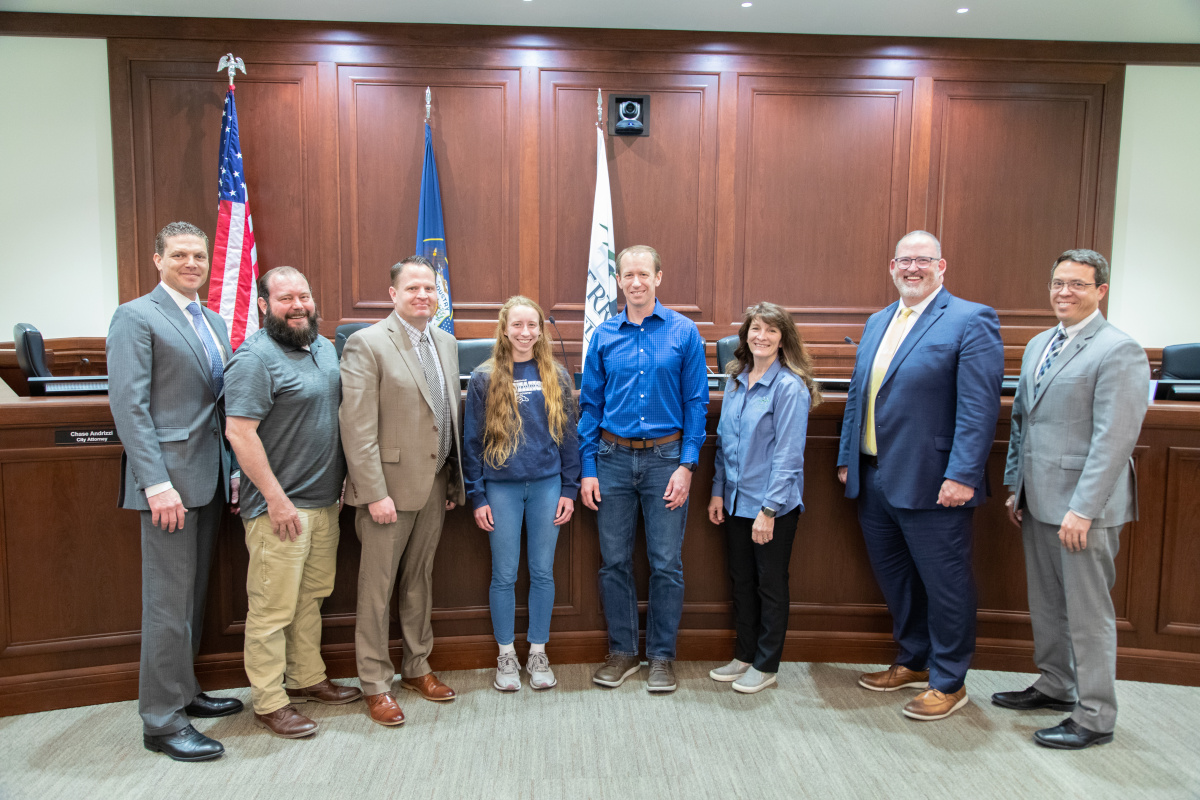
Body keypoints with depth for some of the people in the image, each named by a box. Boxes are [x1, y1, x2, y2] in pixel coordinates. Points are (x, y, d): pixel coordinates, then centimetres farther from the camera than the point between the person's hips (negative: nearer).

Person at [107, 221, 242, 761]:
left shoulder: (216, 324, 16)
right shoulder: (136, 317, -6)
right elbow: (129, 406, -14)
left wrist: (234, 469, 9)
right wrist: (157, 483, -20)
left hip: (210, 478, 8)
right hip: (170, 478, -7)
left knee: (193, 594, 16)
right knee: (169, 602, -2)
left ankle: (183, 691, 30)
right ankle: (162, 722, 9)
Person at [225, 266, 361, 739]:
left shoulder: (323, 347, 11)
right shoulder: (256, 357, -15)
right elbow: (239, 432, -20)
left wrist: (342, 482, 14)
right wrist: (276, 498, -20)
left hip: (325, 500, 8)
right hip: (281, 505, -8)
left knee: (311, 597, 18)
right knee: (273, 607, 2)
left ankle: (307, 679, 33)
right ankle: (269, 702, 14)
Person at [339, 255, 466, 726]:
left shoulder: (446, 344, 11)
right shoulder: (367, 344, -10)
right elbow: (358, 428, -15)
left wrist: (454, 480, 11)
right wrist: (375, 492, -19)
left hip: (436, 484, 6)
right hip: (390, 485, -6)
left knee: (420, 580, 18)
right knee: (377, 587, 5)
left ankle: (417, 668, 32)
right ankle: (375, 684, 19)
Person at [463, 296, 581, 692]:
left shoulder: (556, 376, 5)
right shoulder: (484, 378, 0)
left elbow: (569, 434, 7)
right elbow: (472, 440, 1)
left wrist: (569, 489, 2)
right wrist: (477, 496, -2)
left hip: (547, 485, 1)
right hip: (502, 488, -1)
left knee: (543, 572, 9)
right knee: (504, 575, 7)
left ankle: (538, 654, 24)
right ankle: (506, 656, 22)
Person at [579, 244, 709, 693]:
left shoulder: (684, 332, 0)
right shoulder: (604, 336, 5)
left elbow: (696, 402, 0)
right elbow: (590, 404, 7)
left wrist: (686, 464, -8)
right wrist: (587, 469, 2)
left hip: (665, 458, -2)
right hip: (613, 458, 2)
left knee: (666, 563, 3)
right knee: (614, 560, 8)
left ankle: (662, 656, 20)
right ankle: (622, 651, 24)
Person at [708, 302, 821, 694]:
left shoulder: (790, 387, -14)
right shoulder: (735, 382, 7)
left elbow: (788, 454, -17)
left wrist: (769, 509, -19)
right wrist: (718, 491, 9)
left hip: (774, 505, -7)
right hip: (736, 500, 7)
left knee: (770, 584, 7)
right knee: (741, 580, 16)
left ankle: (765, 666, 21)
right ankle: (744, 655, 32)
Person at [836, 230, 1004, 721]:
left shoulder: (971, 321, -8)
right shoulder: (877, 322, 14)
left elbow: (979, 407, -16)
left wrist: (962, 476, -21)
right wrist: (847, 457, 13)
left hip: (931, 485, -7)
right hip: (874, 479, 7)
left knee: (944, 585, 7)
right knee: (894, 578, 18)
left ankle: (948, 682, 24)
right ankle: (913, 661, 37)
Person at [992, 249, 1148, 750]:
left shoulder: (1119, 351, -12)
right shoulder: (1038, 345, 13)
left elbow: (1114, 439, -18)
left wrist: (1082, 510, -20)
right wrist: (1015, 487, 13)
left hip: (1082, 506, -7)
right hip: (1038, 501, 8)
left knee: (1087, 611, 3)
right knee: (1046, 603, 18)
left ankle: (1094, 718, 17)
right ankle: (1055, 686, 36)